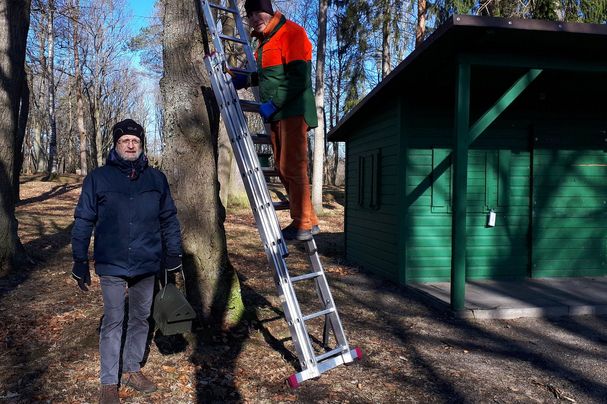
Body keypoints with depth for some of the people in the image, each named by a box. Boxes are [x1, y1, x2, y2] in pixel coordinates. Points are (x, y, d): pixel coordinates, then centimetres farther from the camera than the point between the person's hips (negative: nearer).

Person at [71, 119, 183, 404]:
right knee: (112, 322, 1)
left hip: (147, 265, 3)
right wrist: (80, 263, -1)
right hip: (112, 265, -3)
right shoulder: (98, 178, -3)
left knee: (141, 319, 14)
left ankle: (132, 369, 32)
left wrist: (173, 257, 7)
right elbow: (83, 222, 0)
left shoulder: (157, 178, 3)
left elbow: (169, 220, 9)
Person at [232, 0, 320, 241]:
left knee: (292, 168, -11)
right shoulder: (265, 42, 20)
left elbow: (299, 78, -16)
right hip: (277, 114, 10)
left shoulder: (291, 33, -7)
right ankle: (310, 221, 15)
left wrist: (273, 103, -18)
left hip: (294, 111, -9)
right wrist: (246, 79, 15)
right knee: (284, 169, 8)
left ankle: (302, 224, -5)